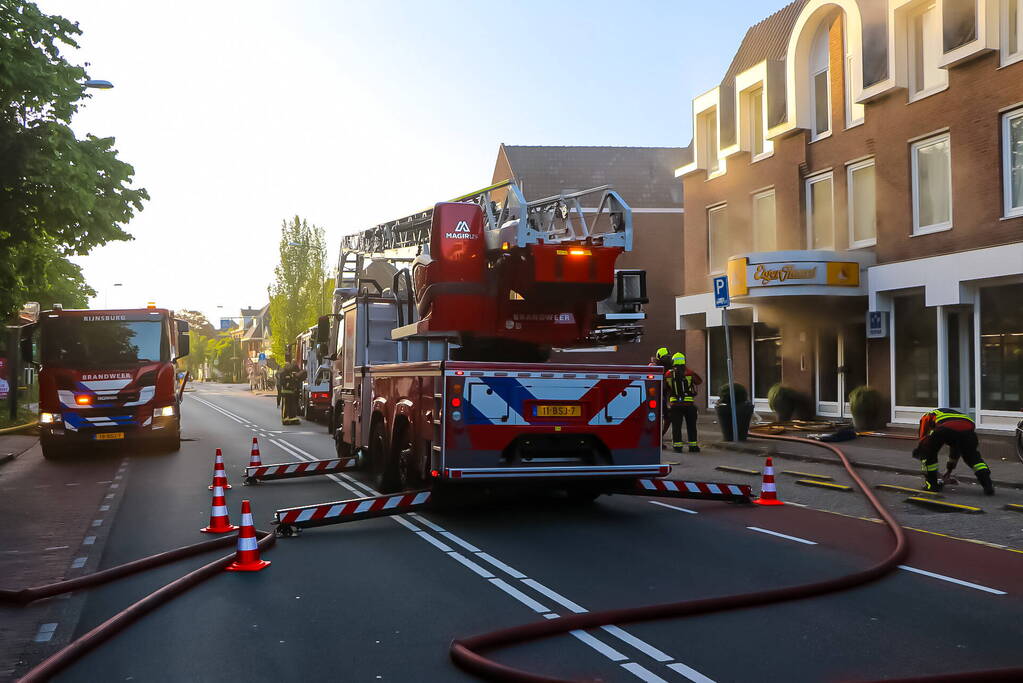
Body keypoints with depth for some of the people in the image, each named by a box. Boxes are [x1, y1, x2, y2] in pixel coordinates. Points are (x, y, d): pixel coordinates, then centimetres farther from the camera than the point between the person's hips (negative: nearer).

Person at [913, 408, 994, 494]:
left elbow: (923, 439, 26)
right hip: (968, 427, 5)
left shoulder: (927, 416, 36)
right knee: (973, 457, 29)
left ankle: (931, 484, 21)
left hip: (945, 429, -5)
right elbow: (956, 447, 53)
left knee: (928, 452, 22)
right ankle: (987, 485, 16)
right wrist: (951, 466, 62)